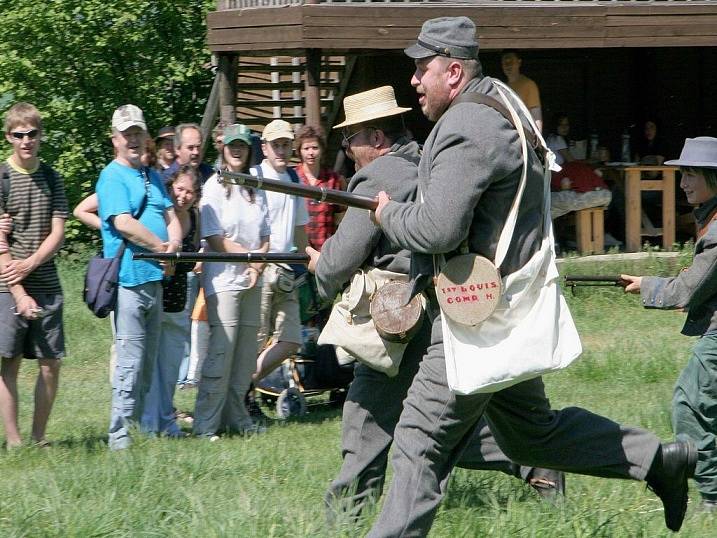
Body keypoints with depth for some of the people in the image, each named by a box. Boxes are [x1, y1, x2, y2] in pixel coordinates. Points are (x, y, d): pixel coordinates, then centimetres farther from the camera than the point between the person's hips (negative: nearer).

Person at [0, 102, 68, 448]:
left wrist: (29, 264, -13)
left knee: (50, 364, 3)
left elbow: (57, 234, 5)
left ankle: (38, 439, 13)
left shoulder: (51, 179, 10)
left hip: (46, 285, 4)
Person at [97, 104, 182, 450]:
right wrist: (163, 248, -10)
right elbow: (124, 223, -17)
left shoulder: (152, 177, 18)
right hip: (128, 279, -8)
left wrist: (175, 244, -9)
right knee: (130, 362, -11)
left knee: (148, 362, 13)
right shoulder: (112, 177, -6)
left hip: (154, 279, 8)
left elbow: (171, 218, 13)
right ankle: (120, 435, -9)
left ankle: (139, 427, 20)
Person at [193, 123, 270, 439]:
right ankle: (205, 425, -8)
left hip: (252, 281, 6)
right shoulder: (214, 187, -4)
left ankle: (236, 418, 16)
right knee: (221, 352, -11)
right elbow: (216, 240, -9)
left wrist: (259, 266, -7)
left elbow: (265, 238, 13)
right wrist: (252, 257, -9)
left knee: (246, 354, 8)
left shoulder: (256, 190, 14)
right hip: (223, 280, -6)